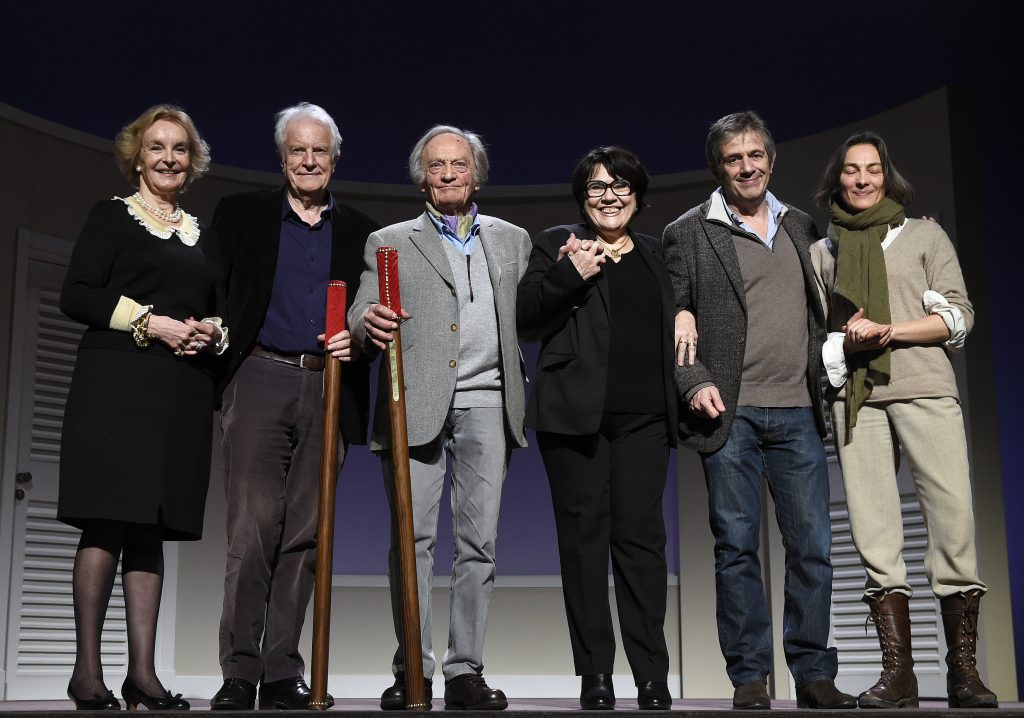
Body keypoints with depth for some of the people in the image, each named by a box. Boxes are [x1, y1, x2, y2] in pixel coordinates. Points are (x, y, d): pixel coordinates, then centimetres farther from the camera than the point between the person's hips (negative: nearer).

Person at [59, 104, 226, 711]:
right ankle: (87, 668, -2)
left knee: (151, 526, 3)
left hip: (184, 393, 4)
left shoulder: (203, 236, 21)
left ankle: (143, 671, 4)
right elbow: (77, 295, -3)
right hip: (116, 383, -4)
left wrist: (213, 334, -1)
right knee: (107, 521, -8)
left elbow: (222, 314, 22)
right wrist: (152, 322, -12)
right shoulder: (113, 216, 7)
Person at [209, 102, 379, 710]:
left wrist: (357, 340, -5)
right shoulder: (241, 215, 12)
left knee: (305, 534, 2)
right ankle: (239, 672, -1)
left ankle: (283, 673, 8)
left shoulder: (361, 232, 16)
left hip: (330, 387, 2)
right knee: (252, 525, -8)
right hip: (261, 381, -2)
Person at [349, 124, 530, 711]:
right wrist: (370, 325, -19)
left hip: (487, 404, 2)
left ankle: (465, 671, 7)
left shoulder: (512, 240, 19)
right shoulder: (389, 243, 13)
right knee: (413, 540, -3)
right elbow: (360, 319, 4)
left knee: (478, 542, 1)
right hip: (416, 405, -1)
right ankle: (412, 670, 5)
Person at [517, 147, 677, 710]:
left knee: (641, 535, -2)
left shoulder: (656, 254, 19)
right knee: (584, 534, 0)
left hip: (644, 417, 2)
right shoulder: (557, 245, 8)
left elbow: (672, 325, 26)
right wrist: (570, 275, -14)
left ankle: (652, 678, 2)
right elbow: (525, 320, -2)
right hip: (575, 413, -2)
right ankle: (595, 676, 8)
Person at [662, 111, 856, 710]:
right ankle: (750, 677, 11)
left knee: (813, 546, 3)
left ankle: (814, 674, 13)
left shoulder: (802, 227, 16)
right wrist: (694, 384, -11)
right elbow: (670, 320, 1)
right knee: (737, 547, 1)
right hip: (730, 413, -3)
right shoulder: (689, 233, 4)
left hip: (798, 412, 3)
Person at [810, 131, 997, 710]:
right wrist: (846, 344, -6)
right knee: (874, 531, -7)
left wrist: (887, 331, -7)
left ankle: (963, 670, -6)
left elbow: (959, 316, 6)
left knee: (955, 518, -12)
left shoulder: (925, 235, 15)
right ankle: (898, 672, -4)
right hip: (856, 397, 1)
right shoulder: (823, 253, 19)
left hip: (925, 389, -1)